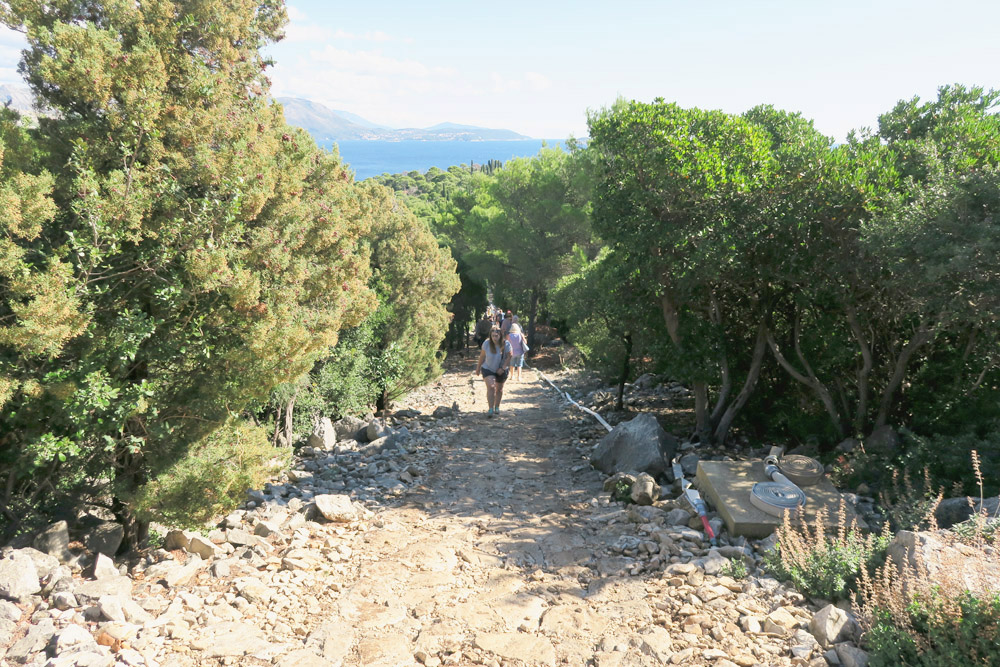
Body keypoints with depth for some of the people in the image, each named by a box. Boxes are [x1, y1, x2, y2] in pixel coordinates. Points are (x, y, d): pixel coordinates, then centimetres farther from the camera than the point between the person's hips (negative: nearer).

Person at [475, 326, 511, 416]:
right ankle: (491, 409, -19)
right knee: (491, 387, -19)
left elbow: (509, 357, -11)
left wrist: (503, 368, -20)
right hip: (488, 369, -1)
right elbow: (482, 356, -3)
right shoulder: (486, 344, -13)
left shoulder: (506, 345, -16)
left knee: (499, 389, 15)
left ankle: (497, 407, 35)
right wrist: (478, 367, 4)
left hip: (501, 371, 1)